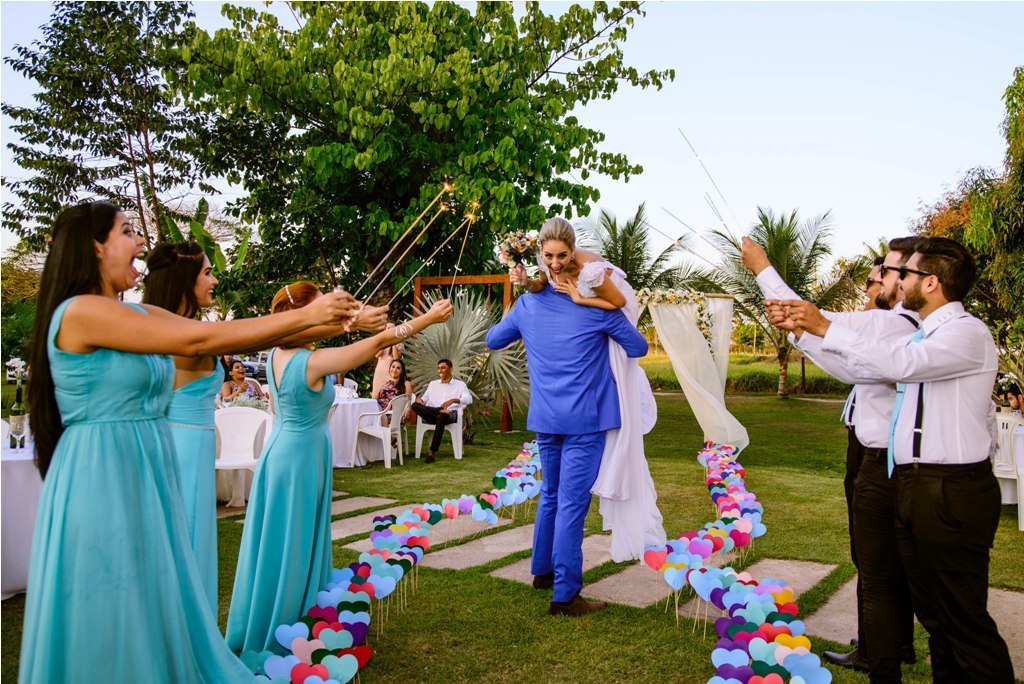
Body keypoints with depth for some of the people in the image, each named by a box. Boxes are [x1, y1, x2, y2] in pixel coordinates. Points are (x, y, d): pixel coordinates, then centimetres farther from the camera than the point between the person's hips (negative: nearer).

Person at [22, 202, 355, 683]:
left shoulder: (141, 316, 9)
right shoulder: (82, 311, -16)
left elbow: (225, 337, 4)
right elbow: (197, 341, -21)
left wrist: (325, 323, -2)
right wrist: (305, 315, -17)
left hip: (144, 473, 9)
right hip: (102, 477, -8)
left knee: (151, 618, 16)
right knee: (112, 625, 4)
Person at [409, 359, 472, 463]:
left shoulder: (460, 384, 14)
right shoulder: (433, 384, 28)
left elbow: (469, 399, -3)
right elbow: (424, 398, 18)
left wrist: (452, 400, -21)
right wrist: (420, 400, -9)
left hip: (450, 415, -3)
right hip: (431, 415, 3)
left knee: (441, 417, -41)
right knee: (415, 405, -25)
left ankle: (432, 451, -34)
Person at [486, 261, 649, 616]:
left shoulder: (527, 304, 4)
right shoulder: (597, 306, -7)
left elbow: (493, 340, 18)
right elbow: (639, 347, 2)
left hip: (545, 418, 5)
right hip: (584, 418, -5)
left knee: (551, 494, 21)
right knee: (573, 503, -4)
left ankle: (542, 570, 34)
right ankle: (564, 595, 0)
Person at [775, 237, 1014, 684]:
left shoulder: (968, 333, -14)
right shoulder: (925, 337, 15)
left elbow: (900, 363, -31)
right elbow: (861, 367, 18)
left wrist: (825, 327, -26)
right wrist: (802, 328, 12)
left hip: (951, 494, -9)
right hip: (916, 488, 9)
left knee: (964, 621, -1)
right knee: (933, 613, 19)